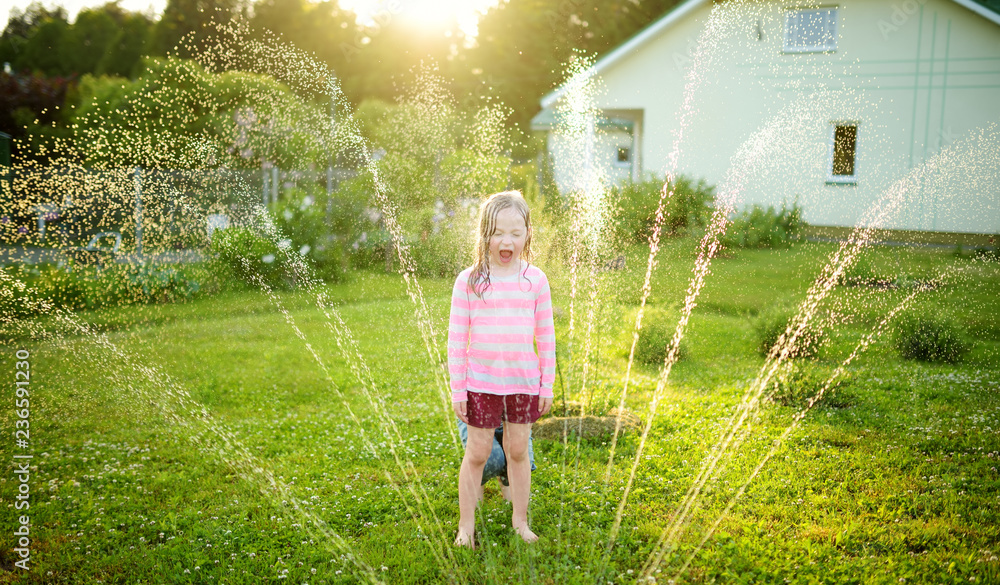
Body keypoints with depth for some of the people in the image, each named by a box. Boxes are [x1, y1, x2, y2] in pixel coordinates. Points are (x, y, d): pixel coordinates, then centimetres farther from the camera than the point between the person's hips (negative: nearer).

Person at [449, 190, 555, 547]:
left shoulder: (535, 279, -1)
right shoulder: (469, 280, -7)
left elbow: (546, 336, 4)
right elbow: (456, 338, -4)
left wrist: (547, 384, 5)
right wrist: (457, 389, -5)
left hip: (524, 382, 2)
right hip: (481, 382, -1)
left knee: (518, 450, 12)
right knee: (477, 453, 7)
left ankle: (520, 521, 29)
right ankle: (466, 525, 22)